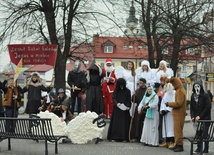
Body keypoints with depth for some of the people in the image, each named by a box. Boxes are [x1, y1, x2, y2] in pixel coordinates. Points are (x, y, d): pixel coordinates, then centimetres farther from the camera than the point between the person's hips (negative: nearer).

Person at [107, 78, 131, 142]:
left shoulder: (127, 91, 4)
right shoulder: (116, 90, 5)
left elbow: (129, 100, 2)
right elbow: (113, 98, -2)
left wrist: (128, 106, -15)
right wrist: (116, 103, -22)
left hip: (124, 110, 0)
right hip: (117, 110, 0)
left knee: (124, 123, -1)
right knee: (116, 123, -1)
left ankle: (124, 138, 2)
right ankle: (114, 137, 4)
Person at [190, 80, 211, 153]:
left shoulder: (205, 95, -9)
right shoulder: (193, 96, 7)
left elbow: (208, 107, -13)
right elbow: (191, 107, 11)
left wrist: (200, 116, -14)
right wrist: (192, 117, -3)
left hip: (205, 118, -5)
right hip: (197, 118, 5)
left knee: (205, 133, -3)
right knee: (198, 133, 6)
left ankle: (206, 149, 4)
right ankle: (199, 148, 14)